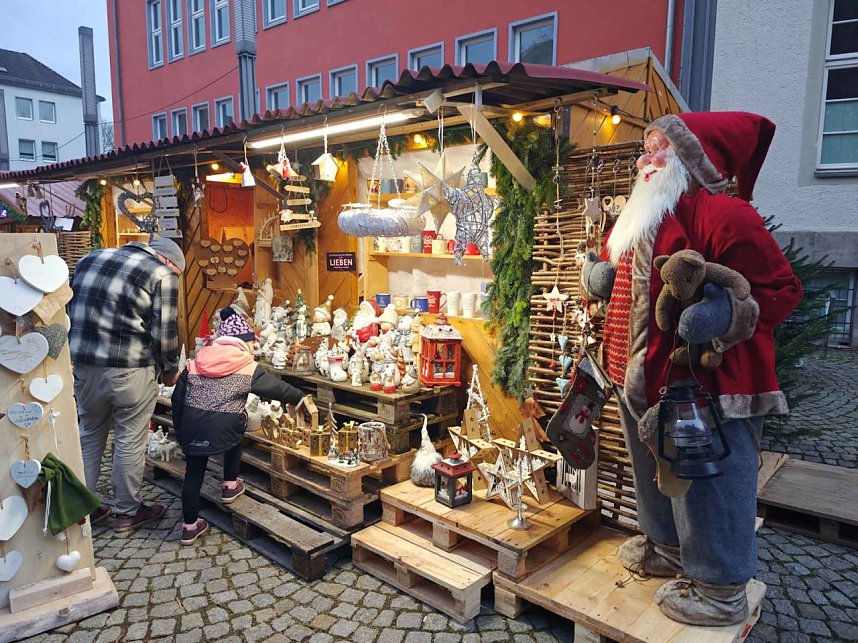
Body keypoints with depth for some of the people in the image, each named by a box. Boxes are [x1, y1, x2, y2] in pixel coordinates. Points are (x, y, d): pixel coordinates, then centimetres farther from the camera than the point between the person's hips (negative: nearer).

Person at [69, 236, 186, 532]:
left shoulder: (90, 259, 15)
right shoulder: (162, 274, -5)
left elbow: (69, 311, 17)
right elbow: (164, 334, -9)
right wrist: (170, 370, 6)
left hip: (82, 365, 6)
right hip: (130, 370, -6)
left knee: (89, 435, 21)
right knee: (130, 441, 10)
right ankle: (127, 512, 25)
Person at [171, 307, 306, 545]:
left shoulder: (195, 362, 12)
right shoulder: (248, 368, 2)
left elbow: (177, 399, 14)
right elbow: (278, 388, 12)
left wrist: (180, 431, 24)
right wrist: (301, 398, 30)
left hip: (191, 427, 3)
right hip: (222, 428, -3)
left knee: (193, 473, 18)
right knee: (236, 432, 31)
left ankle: (190, 526, 28)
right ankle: (230, 486, 36)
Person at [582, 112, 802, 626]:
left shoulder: (724, 215, -15)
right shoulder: (638, 218, 14)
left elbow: (781, 289, -16)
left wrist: (727, 314, -32)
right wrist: (599, 277, 8)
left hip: (705, 382, -9)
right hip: (643, 377, 10)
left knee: (707, 481, 3)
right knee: (656, 471, 23)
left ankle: (720, 589, 24)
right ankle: (667, 548, 46)